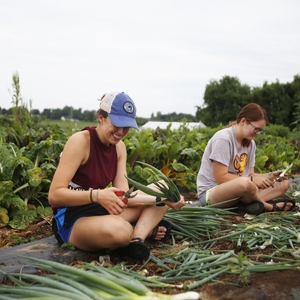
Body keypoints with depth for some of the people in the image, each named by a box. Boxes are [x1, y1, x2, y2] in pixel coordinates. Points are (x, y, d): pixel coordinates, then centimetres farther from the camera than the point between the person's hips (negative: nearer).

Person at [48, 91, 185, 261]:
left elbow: (124, 195, -4)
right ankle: (143, 228, -8)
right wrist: (96, 195, -38)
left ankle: (136, 239, -16)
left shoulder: (119, 146, 2)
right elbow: (54, 195, -24)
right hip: (71, 219, -8)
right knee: (119, 229, -41)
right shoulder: (80, 141, -19)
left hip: (101, 210, 8)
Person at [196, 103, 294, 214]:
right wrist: (252, 180, -21)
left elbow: (250, 174, 9)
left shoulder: (250, 143, 10)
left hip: (236, 190, 9)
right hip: (210, 193, -9)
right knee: (245, 183, -40)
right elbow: (221, 177, -20)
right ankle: (271, 206, -11)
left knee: (284, 183, 1)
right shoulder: (223, 139, -16)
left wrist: (269, 176, -8)